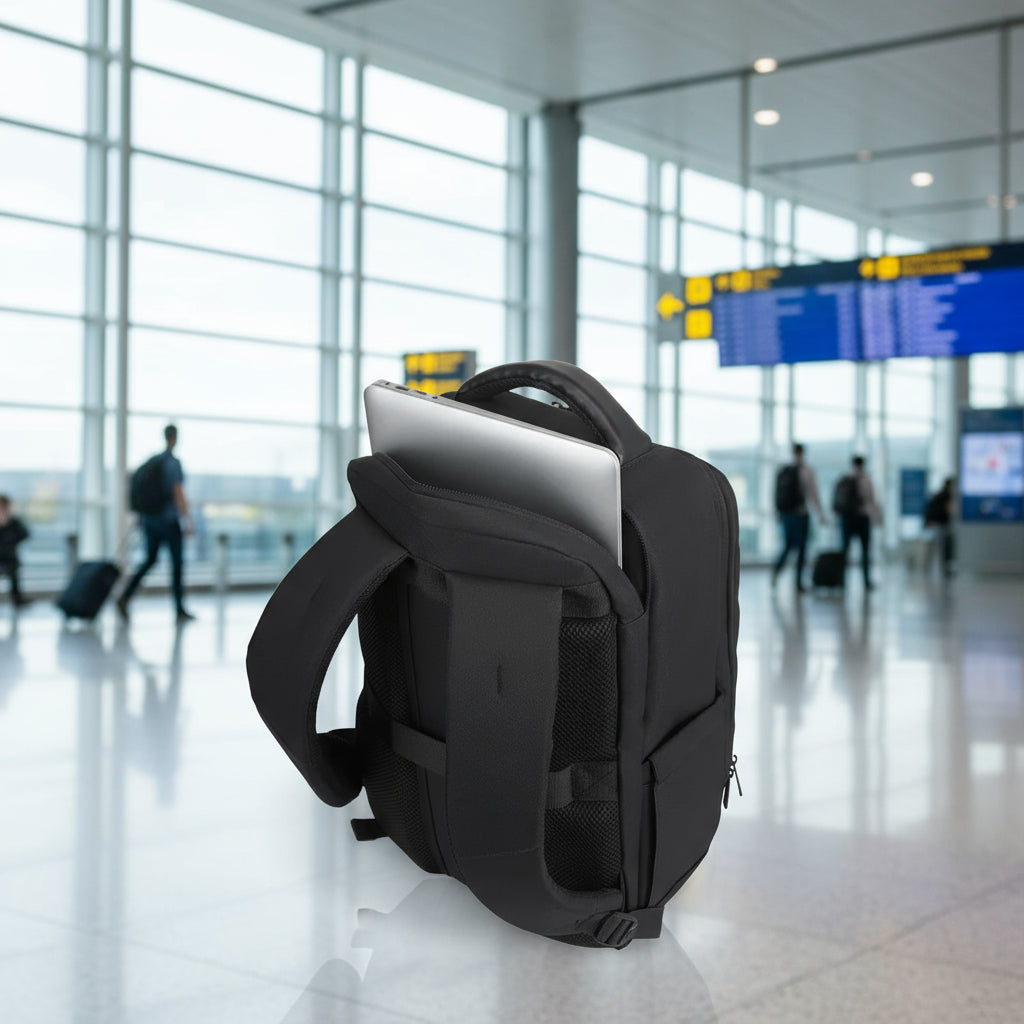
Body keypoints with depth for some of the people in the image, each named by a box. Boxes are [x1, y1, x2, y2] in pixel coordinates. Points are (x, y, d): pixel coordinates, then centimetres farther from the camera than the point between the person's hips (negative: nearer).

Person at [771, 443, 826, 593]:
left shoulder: (782, 471, 5)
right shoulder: (806, 470, -8)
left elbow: (777, 494, 7)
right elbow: (813, 493, -8)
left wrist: (779, 514, 15)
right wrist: (820, 513, -1)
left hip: (785, 513, 4)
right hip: (800, 513, -4)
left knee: (787, 546, 14)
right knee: (801, 548, 5)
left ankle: (777, 569, -13)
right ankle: (798, 583, 5)